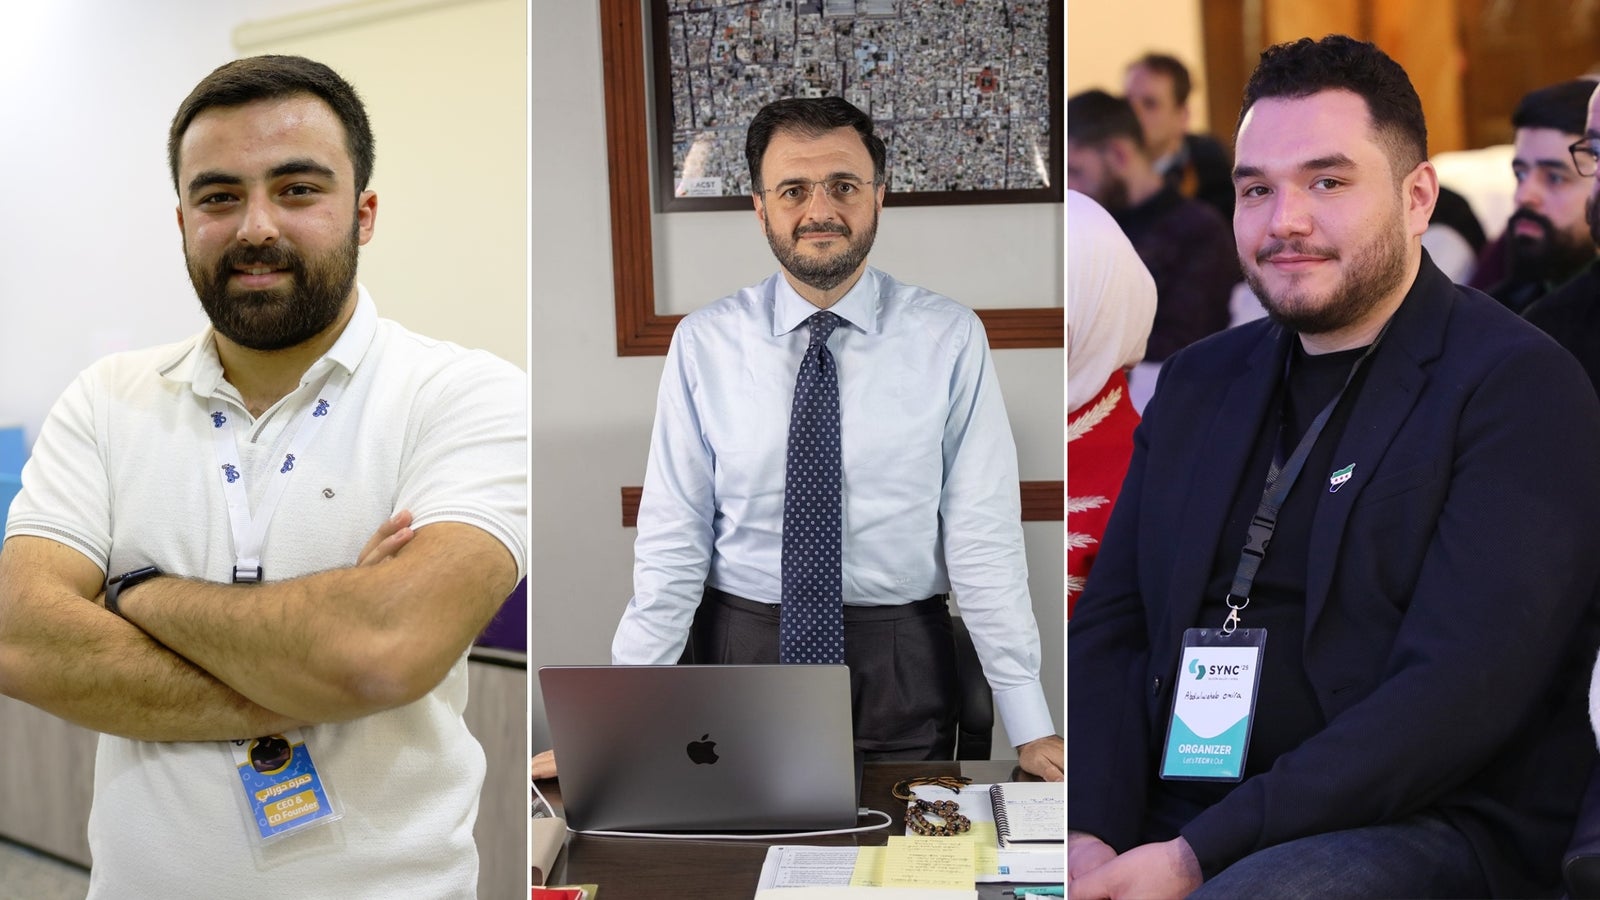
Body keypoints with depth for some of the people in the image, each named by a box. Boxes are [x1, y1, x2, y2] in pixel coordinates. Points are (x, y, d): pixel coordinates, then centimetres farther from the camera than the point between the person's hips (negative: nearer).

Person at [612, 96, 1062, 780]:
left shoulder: (948, 338, -6)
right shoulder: (705, 344, -4)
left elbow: (982, 537, -8)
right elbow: (672, 543, -4)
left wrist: (1030, 729, -11)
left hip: (901, 666, 0)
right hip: (742, 647, 1)